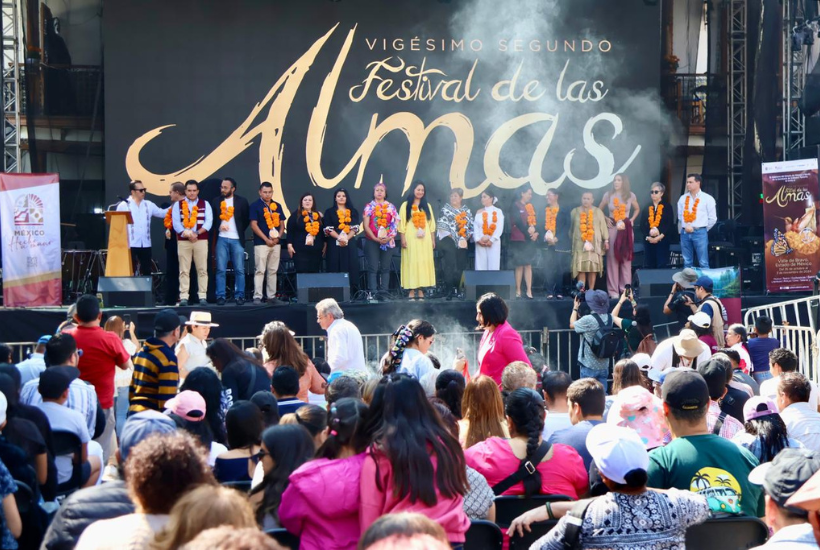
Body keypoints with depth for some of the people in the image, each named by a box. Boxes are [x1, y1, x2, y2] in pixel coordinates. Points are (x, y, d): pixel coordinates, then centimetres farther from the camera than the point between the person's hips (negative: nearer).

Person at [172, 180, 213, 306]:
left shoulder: (205, 204, 11)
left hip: (201, 240, 0)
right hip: (183, 241, 0)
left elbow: (208, 222, 1)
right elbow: (176, 222, 1)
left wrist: (197, 233, -13)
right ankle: (183, 297, -2)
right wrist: (186, 233, -15)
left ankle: (202, 296, 1)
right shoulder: (178, 205, 11)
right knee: (184, 270, -1)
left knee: (202, 269, -1)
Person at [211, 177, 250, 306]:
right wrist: (219, 225, -3)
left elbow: (247, 219, 8)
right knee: (220, 270, -2)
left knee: (239, 270, 0)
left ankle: (239, 296, 6)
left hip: (237, 240, -1)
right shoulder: (217, 201, 9)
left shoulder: (242, 201, 4)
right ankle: (220, 296, 1)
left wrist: (240, 231, 3)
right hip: (221, 239, 1)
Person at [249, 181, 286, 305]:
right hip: (261, 243, -5)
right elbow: (254, 225, -8)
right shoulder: (255, 206, -2)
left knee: (273, 271, 8)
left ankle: (271, 296, 12)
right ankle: (257, 297, -9)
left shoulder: (277, 206, 13)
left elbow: (282, 224, 15)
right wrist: (266, 239, -12)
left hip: (276, 243, 5)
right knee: (260, 271, -8)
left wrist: (278, 237, -4)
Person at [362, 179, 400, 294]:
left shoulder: (391, 207, 10)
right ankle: (373, 292, -7)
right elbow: (366, 225, -2)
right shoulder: (369, 207, 5)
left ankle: (384, 292, 5)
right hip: (372, 241, -2)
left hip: (388, 242, 2)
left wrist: (390, 237, -11)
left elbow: (396, 224, 5)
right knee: (373, 268, -6)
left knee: (385, 268, 3)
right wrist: (376, 238, -13)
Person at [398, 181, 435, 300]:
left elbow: (431, 223, 14)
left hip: (425, 239, 4)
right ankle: (411, 291, -7)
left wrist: (433, 239, 8)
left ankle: (421, 290, 1)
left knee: (424, 262, -1)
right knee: (411, 263, -7)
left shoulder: (427, 206, 15)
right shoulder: (406, 206, 3)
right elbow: (402, 223, -2)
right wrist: (403, 238, -9)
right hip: (411, 239, -4)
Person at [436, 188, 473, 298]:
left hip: (463, 243, 3)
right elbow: (442, 227, -4)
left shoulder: (467, 211, 13)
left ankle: (456, 290, 7)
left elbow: (471, 227, 12)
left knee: (460, 267, 1)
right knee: (450, 266, -10)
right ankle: (449, 291, -9)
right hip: (449, 242, -3)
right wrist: (456, 239, -10)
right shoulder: (445, 210, 3)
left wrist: (466, 238, -6)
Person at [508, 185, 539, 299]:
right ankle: (518, 290, 0)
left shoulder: (530, 206, 15)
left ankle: (529, 291, -1)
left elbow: (535, 221, 8)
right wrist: (528, 234, -13)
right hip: (519, 239, -5)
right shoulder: (515, 206, -4)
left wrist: (535, 232, -12)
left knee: (528, 265, 2)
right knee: (519, 265, -4)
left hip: (530, 240, 5)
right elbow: (518, 222, -12)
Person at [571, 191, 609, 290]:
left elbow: (603, 227, 4)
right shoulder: (575, 212, 9)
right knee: (580, 268, -6)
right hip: (579, 244, 0)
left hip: (594, 244, 0)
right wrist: (571, 242, 13)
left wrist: (606, 240, -2)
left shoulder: (598, 212, 5)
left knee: (593, 268, -2)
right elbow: (572, 228, 14)